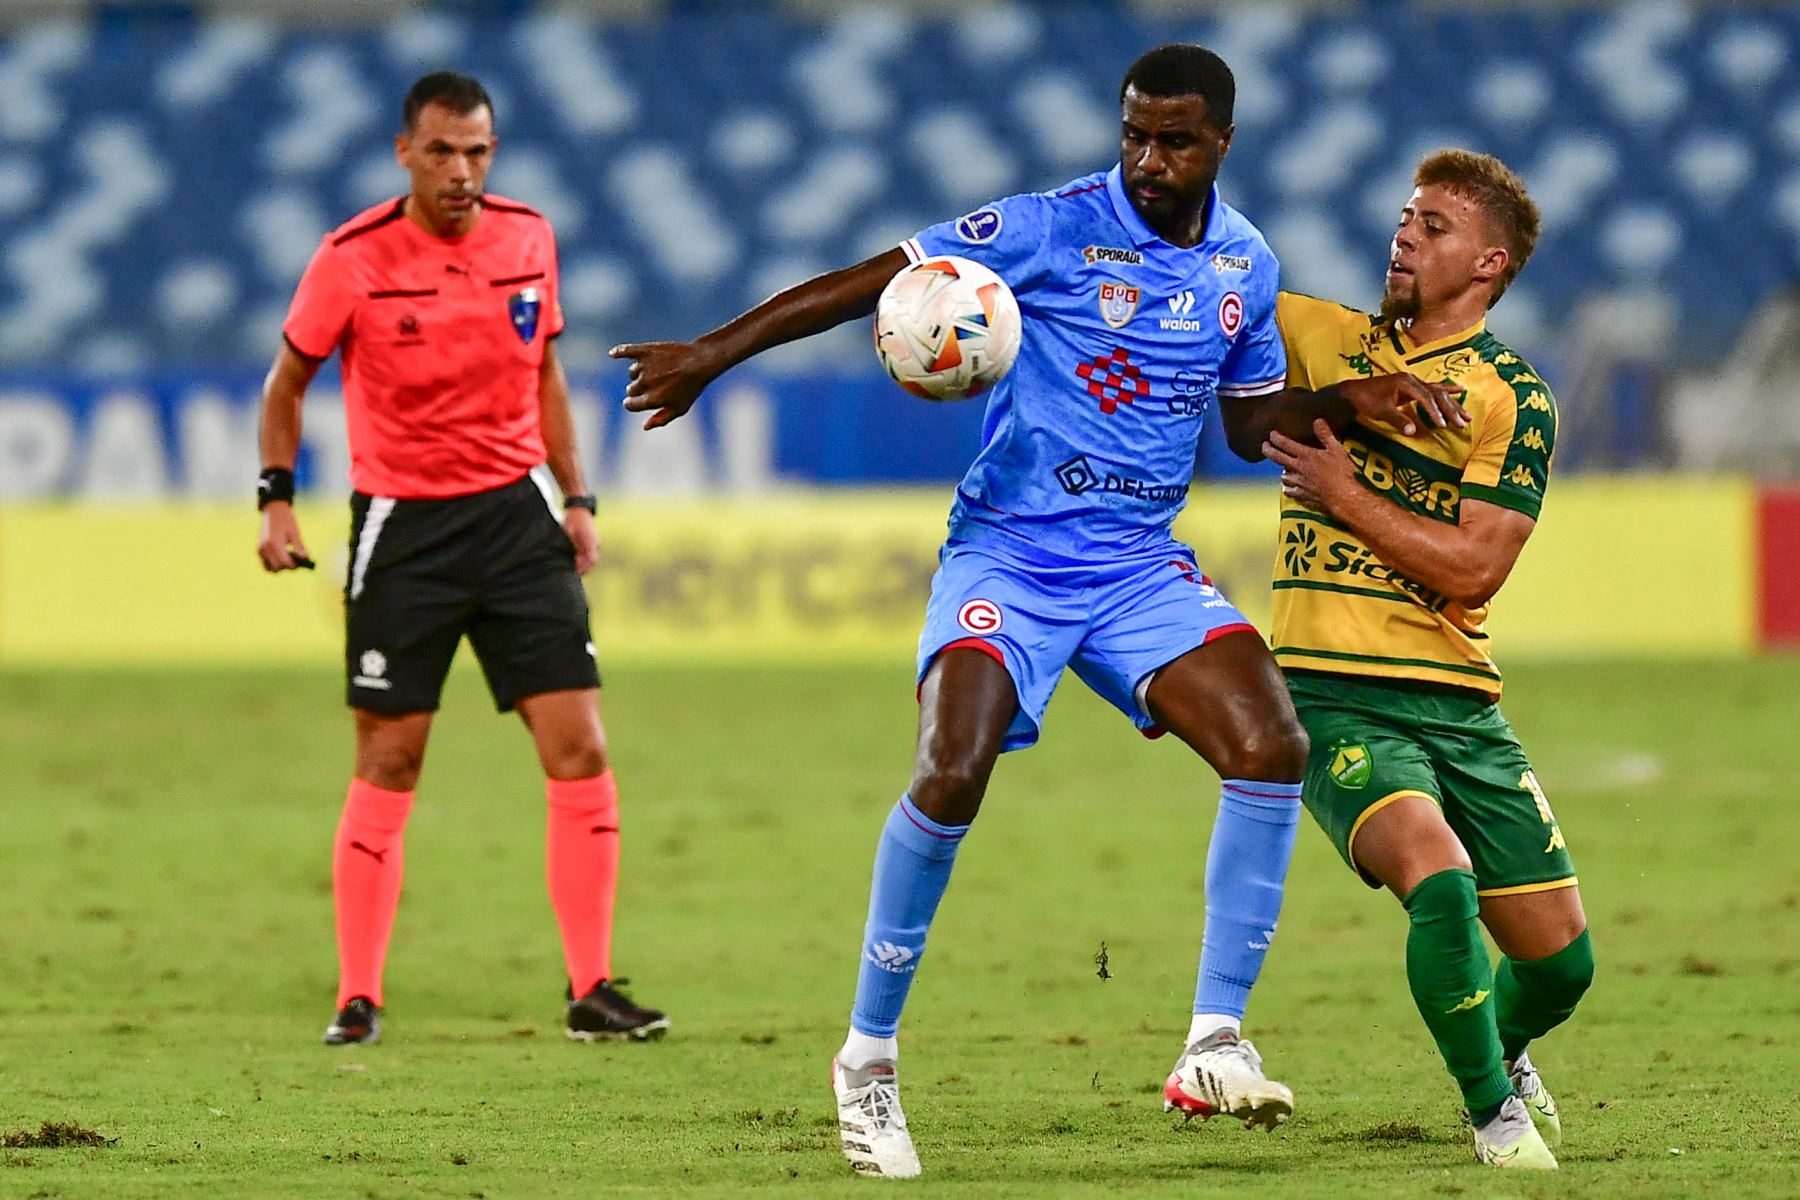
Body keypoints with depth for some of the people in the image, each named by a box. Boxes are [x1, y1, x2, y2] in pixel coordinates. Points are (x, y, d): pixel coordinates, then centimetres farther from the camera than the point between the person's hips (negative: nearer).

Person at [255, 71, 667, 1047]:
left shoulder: (527, 238, 2)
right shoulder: (352, 260, -9)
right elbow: (287, 382, 4)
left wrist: (576, 498, 11)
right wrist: (277, 499, -5)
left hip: (515, 515, 3)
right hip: (402, 525, -3)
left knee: (579, 751, -5)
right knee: (386, 765, -2)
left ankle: (592, 992, 0)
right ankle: (357, 1000, 8)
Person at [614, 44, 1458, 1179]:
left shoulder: (1246, 266, 7)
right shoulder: (1053, 230, -9)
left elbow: (1256, 418, 23)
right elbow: (871, 280, -8)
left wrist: (1351, 405, 4)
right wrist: (713, 354, -14)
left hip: (1142, 564, 4)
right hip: (1007, 556, -4)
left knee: (1273, 747, -19)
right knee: (954, 770, -25)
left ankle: (1215, 1044, -11)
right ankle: (868, 1056, -7)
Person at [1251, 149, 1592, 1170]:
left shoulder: (1518, 399, 1)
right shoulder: (1325, 340, 8)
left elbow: (1472, 568, -9)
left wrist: (1346, 494, -9)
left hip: (1460, 701, 1)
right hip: (1336, 695, -1)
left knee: (1560, 960, 4)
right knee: (1438, 875, -29)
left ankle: (1501, 1051, 41)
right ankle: (1495, 1115, -11)